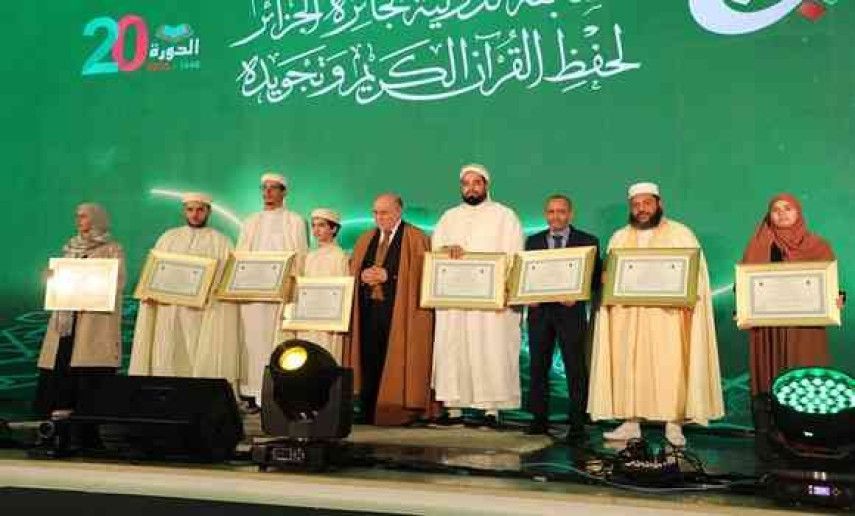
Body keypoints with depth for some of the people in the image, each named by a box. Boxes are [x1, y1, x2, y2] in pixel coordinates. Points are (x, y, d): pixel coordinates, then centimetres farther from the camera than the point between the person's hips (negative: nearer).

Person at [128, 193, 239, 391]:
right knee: (167, 361, -2)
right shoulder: (168, 238, 17)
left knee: (204, 366, -7)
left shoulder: (220, 242, 8)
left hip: (205, 314, -2)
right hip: (169, 311, 3)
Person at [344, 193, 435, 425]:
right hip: (369, 310, 5)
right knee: (370, 361, 2)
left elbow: (420, 273, -8)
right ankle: (369, 412, 9)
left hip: (401, 312, -5)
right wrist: (362, 275, -6)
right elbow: (352, 271, 16)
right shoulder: (365, 239, 18)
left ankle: (398, 412, 1)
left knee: (397, 362, -6)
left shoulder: (416, 239, 1)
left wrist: (388, 276, -14)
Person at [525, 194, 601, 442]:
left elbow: (596, 277, 0)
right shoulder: (533, 241, 11)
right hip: (539, 310, 3)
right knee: (538, 366, 8)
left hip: (571, 310, -3)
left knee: (575, 368, 0)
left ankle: (577, 424, 8)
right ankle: (539, 419, 18)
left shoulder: (588, 241, 3)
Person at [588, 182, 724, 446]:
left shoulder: (680, 234, 5)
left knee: (670, 369, -4)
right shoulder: (619, 238, 15)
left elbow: (697, 272, 0)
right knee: (629, 367, 1)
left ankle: (674, 424, 6)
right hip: (628, 318, 3)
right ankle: (631, 422, 8)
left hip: (668, 316, -3)